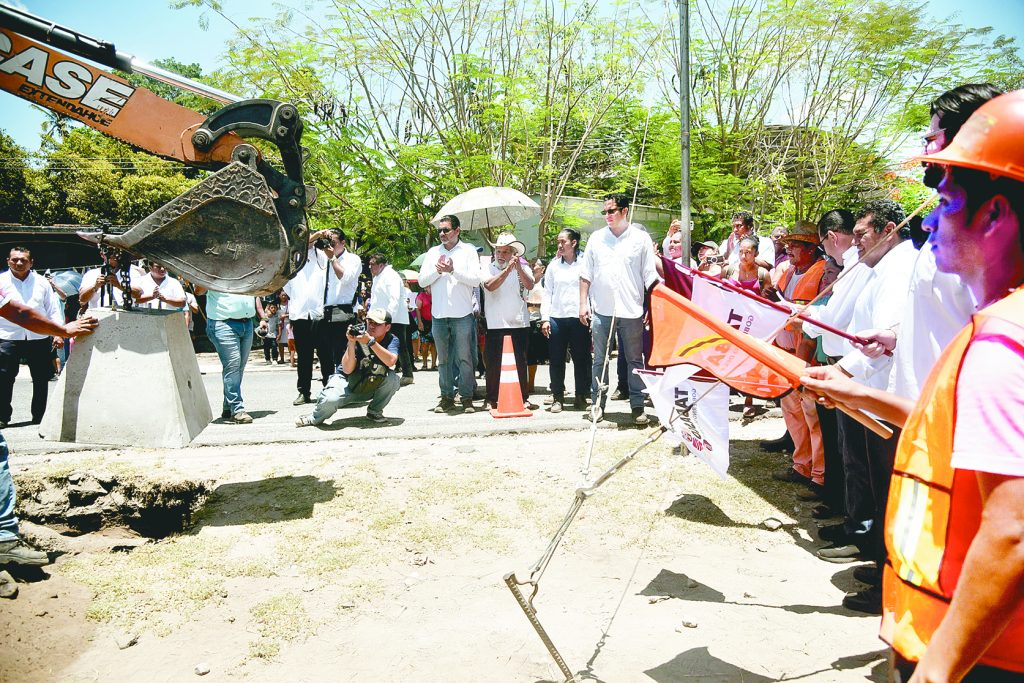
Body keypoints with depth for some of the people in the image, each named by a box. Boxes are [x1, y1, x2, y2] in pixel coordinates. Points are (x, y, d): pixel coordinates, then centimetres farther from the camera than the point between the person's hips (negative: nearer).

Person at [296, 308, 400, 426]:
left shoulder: (392, 340, -11)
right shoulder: (357, 336, -17)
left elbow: (391, 361, -33)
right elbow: (347, 370, -23)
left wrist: (371, 341, -37)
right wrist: (351, 342, -33)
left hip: (371, 387, 2)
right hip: (348, 382, -2)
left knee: (393, 378, -27)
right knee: (330, 399, -32)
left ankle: (374, 412, -2)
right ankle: (315, 418, 4)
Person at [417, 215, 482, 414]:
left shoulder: (468, 250, 3)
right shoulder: (433, 252, 13)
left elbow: (476, 280, -6)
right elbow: (422, 281, 8)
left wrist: (453, 270, -14)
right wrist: (438, 270, -8)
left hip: (462, 315, -3)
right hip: (438, 315, 3)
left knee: (464, 358, -1)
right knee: (443, 359, 9)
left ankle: (467, 397, 7)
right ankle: (447, 397, 17)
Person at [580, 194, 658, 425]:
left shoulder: (641, 239, 3)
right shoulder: (596, 238, 9)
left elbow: (651, 277, 3)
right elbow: (585, 274, 10)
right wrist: (583, 303, 3)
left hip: (631, 310, -1)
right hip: (601, 310, 2)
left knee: (635, 360, 4)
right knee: (600, 360, 6)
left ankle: (637, 406, 11)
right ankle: (597, 403, 14)